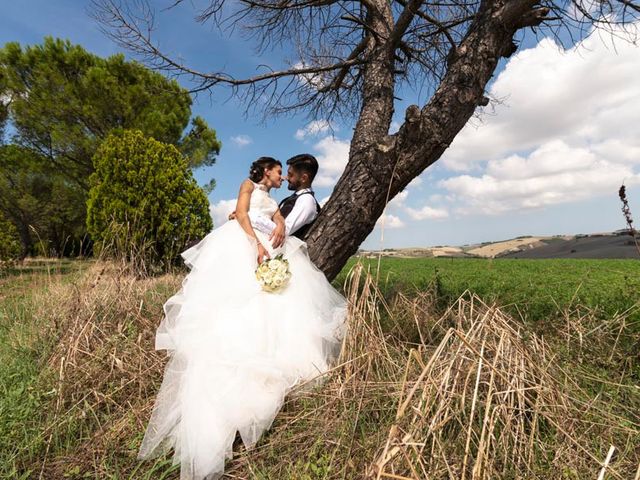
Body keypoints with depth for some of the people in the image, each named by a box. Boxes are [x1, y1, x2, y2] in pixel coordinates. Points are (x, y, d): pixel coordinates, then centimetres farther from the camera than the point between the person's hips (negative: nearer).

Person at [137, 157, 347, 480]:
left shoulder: (273, 201, 33)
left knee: (271, 302, -8)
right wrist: (257, 243, -19)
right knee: (234, 303, -20)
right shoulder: (249, 184, 14)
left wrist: (281, 229, -13)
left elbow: (280, 220, 13)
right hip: (241, 244, -8)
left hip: (268, 246, 8)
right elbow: (240, 214, -3)